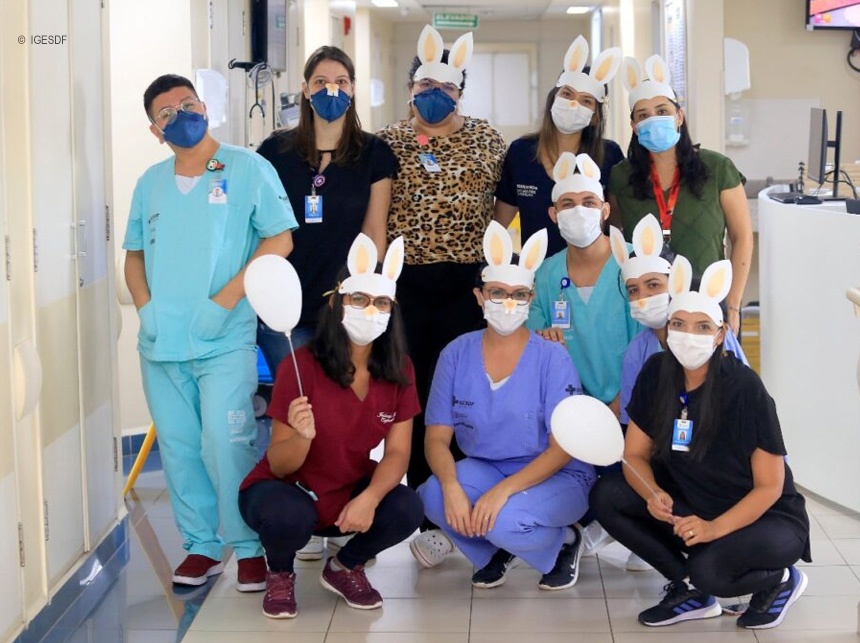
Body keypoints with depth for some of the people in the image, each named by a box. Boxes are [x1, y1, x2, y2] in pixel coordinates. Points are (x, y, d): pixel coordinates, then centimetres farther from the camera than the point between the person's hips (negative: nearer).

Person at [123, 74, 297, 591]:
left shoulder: (248, 169, -1)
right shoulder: (150, 183, 13)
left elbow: (280, 239, -7)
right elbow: (135, 253, 19)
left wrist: (225, 300, -14)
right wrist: (145, 307, 0)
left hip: (225, 341, -5)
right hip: (160, 344, 5)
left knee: (227, 446, -9)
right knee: (179, 450, 9)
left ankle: (250, 547, 6)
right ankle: (201, 545, 22)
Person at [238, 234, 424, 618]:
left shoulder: (399, 370, -8)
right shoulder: (301, 366, -22)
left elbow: (398, 451, -10)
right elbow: (279, 466, -18)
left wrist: (369, 498, -31)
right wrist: (302, 437, -42)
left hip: (351, 492, 4)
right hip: (288, 489, -4)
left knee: (407, 510, -25)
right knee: (287, 516, -37)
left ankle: (344, 567, 9)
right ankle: (280, 574, 2)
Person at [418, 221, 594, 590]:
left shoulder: (552, 358, -13)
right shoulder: (456, 355, -4)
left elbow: (563, 447, -15)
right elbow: (437, 437, -6)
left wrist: (503, 490, -28)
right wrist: (452, 486, -27)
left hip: (555, 476, -3)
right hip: (483, 469, 3)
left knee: (505, 520, -33)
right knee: (433, 497, -27)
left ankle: (562, 543, 3)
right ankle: (494, 551, 5)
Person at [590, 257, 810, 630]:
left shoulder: (745, 388, -24)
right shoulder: (657, 373, -10)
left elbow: (769, 487, -18)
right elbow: (635, 454, -4)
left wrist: (715, 528, -32)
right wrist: (653, 495, -26)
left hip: (765, 517, -5)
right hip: (691, 503, 6)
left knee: (709, 569, -35)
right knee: (606, 496, -15)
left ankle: (781, 579, 1)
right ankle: (691, 592, -2)